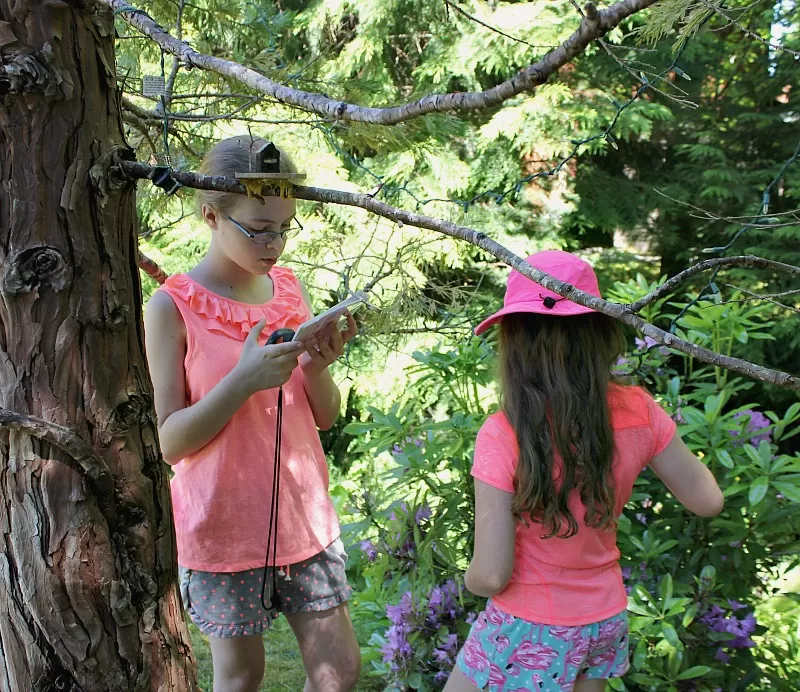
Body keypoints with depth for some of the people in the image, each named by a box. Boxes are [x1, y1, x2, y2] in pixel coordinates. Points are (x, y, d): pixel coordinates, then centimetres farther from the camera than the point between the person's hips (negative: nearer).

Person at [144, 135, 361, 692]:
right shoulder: (173, 307, -12)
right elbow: (170, 442, -12)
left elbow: (325, 417, 7)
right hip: (224, 526, -4)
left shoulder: (291, 289, 2)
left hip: (305, 515, 4)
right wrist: (244, 379, -26)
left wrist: (318, 368, -14)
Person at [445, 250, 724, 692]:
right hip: (606, 623, 5)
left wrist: (471, 578, -1)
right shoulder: (638, 412, -14)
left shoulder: (502, 436, -27)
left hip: (530, 634, -5)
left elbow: (491, 576, -23)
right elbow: (706, 500, 0)